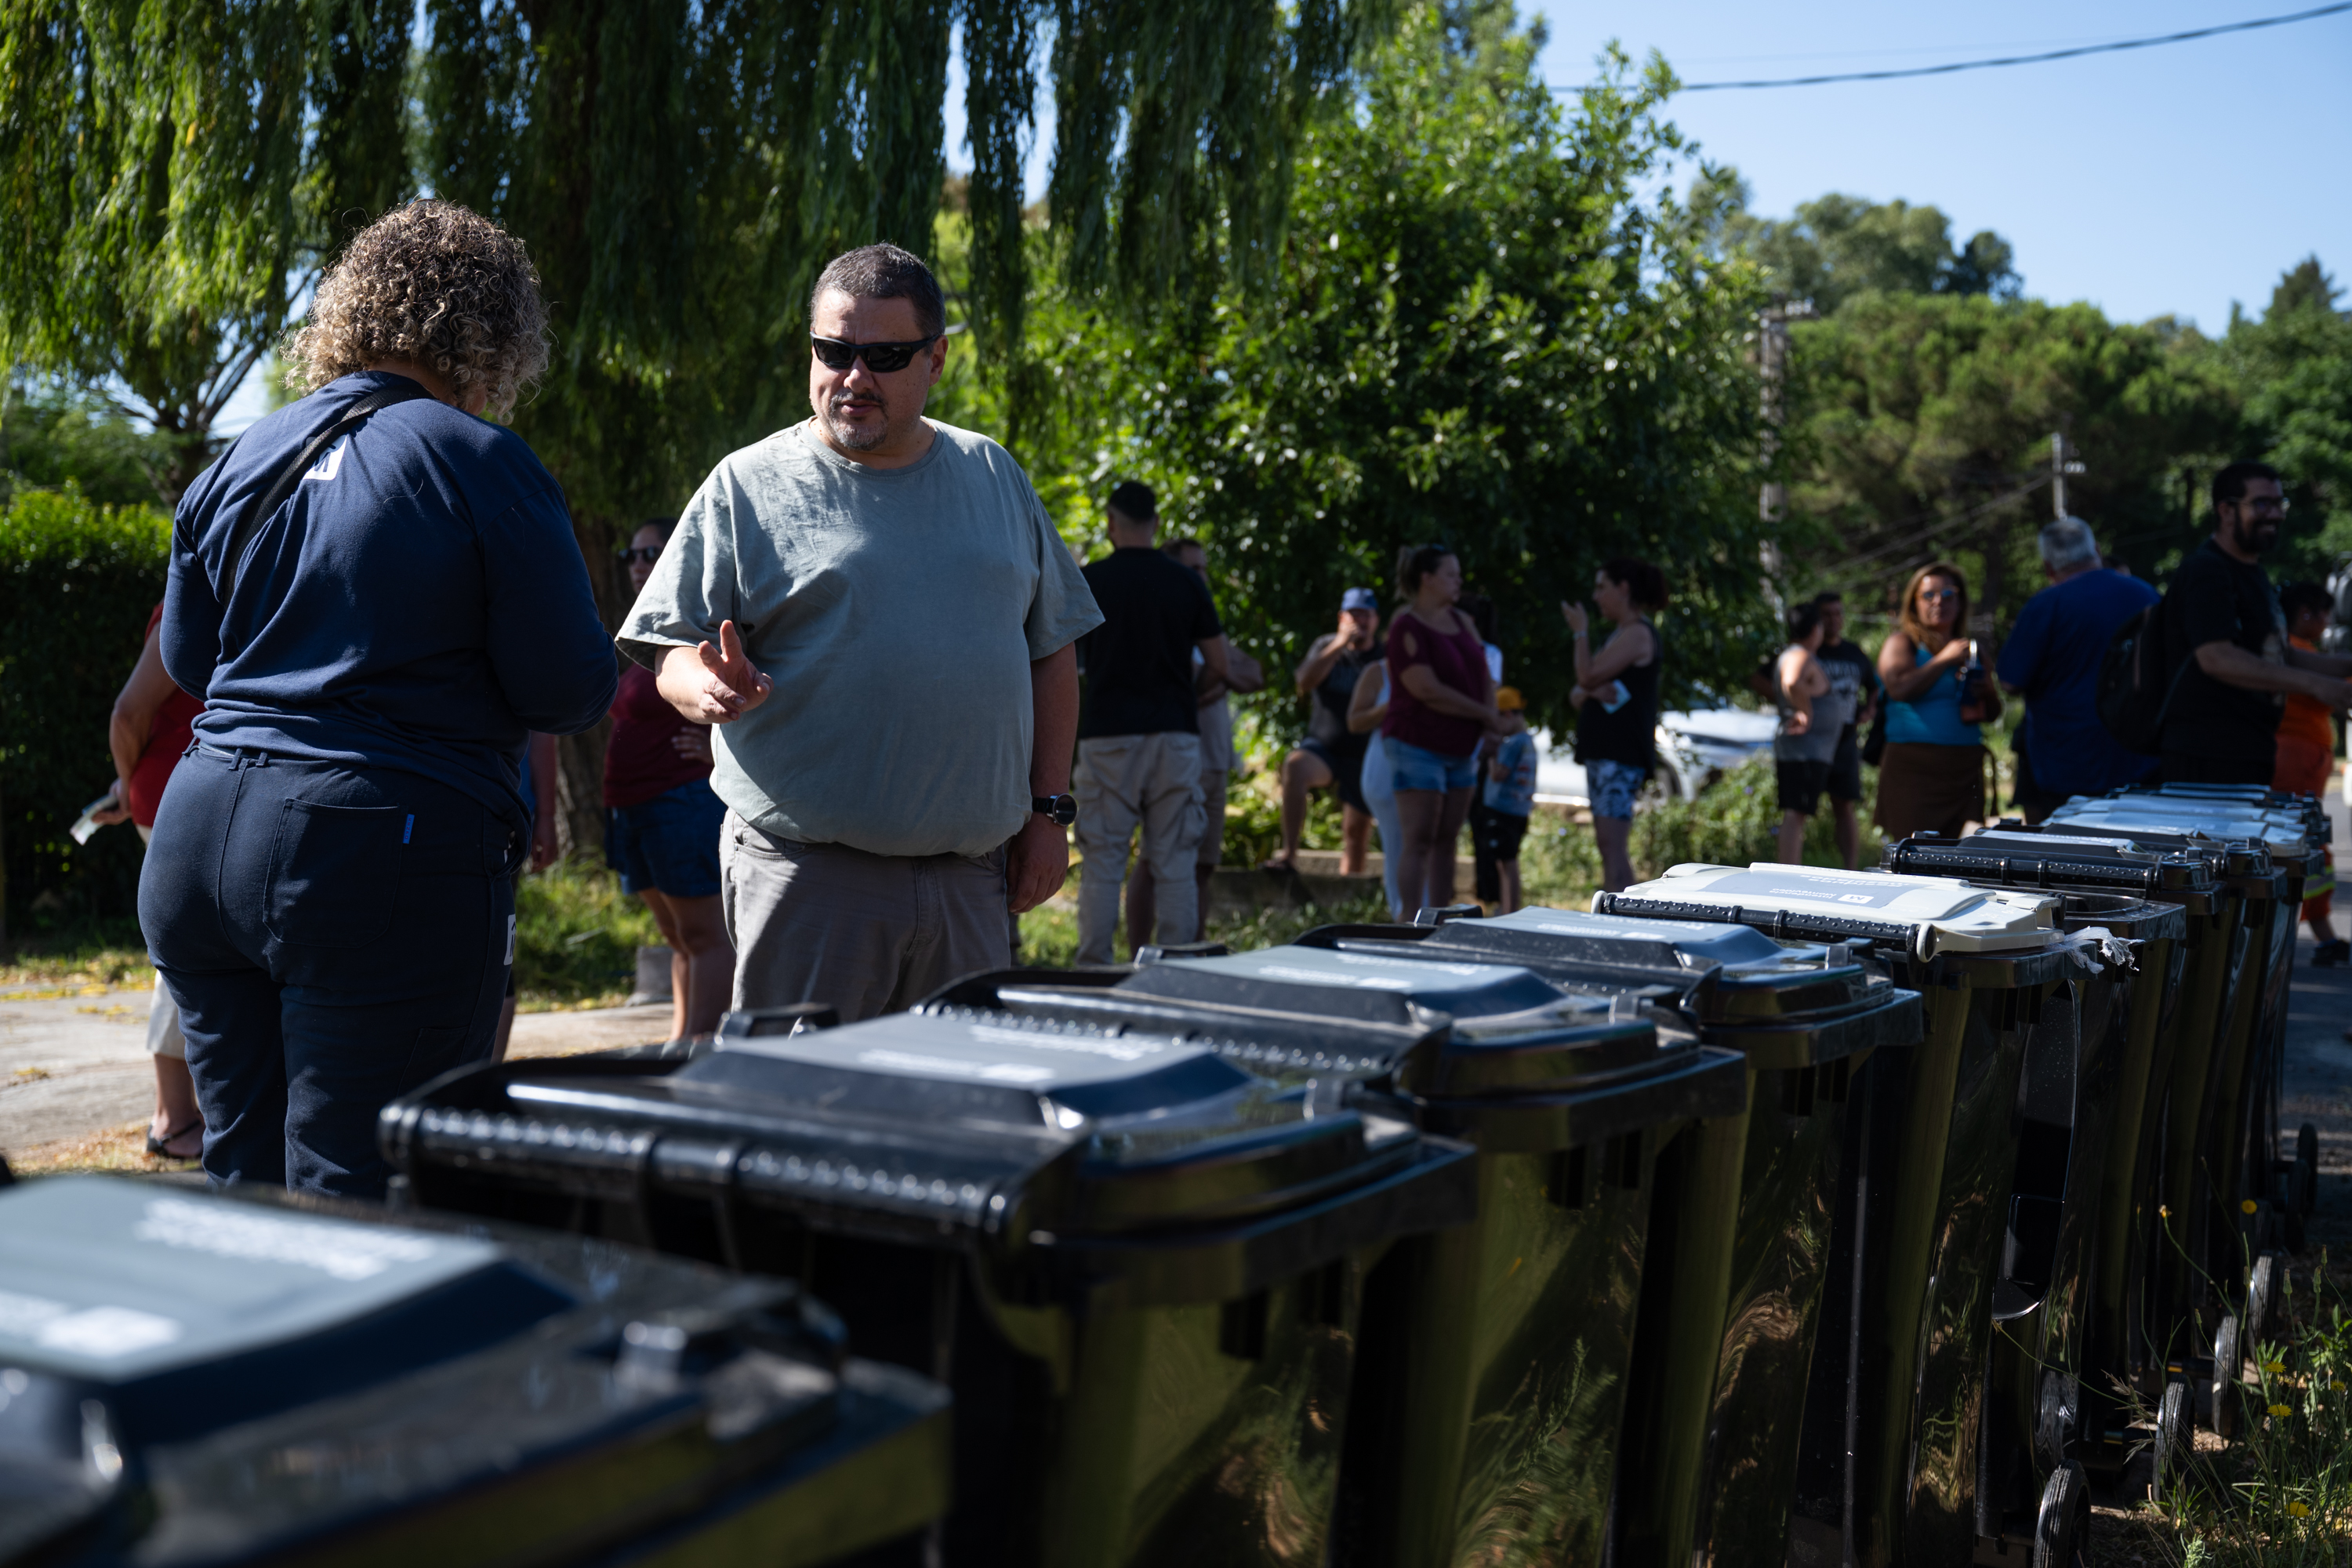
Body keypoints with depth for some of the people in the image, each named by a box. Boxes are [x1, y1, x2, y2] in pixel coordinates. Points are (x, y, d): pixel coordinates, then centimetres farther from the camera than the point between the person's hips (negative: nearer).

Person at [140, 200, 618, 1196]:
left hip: (198, 837, 6)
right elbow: (571, 692, -6)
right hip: (386, 850, -6)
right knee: (355, 1207, -1)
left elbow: (187, 659, 22)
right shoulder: (479, 462, -7)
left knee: (243, 1182, 15)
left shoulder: (243, 459, 12)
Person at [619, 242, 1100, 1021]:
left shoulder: (994, 475, 13)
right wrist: (710, 687, -22)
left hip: (973, 873, 4)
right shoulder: (748, 484, 2)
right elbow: (670, 651, 1)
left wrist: (1047, 809, 9)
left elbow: (1052, 645, 16)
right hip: (805, 866, -3)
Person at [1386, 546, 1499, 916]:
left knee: (1446, 841, 8)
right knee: (1418, 843, -8)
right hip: (1418, 746, -7)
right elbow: (1428, 690, -20)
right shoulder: (1407, 629, -13)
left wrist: (1491, 727, -3)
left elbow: (1483, 675, 15)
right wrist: (1485, 715, -13)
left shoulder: (1461, 622, 12)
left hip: (1460, 748, 7)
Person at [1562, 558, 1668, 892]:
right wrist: (1589, 692, -5)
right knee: (1607, 847, 9)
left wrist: (1581, 632, -1)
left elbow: (1588, 675, -16)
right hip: (1602, 752, 10)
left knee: (1613, 845, -16)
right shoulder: (1620, 634, 22)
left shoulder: (1638, 633, -9)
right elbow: (1576, 697, 19)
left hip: (1621, 755, -10)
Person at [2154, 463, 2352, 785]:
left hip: (2251, 752, 10)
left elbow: (2274, 655, 28)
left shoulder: (2254, 574, 21)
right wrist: (2312, 683, -25)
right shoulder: (2205, 572, -12)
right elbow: (2216, 658, -24)